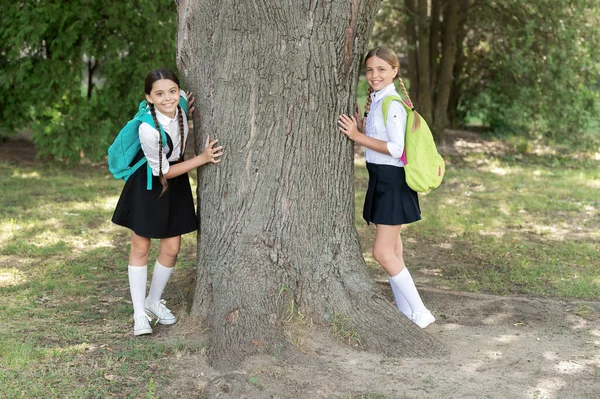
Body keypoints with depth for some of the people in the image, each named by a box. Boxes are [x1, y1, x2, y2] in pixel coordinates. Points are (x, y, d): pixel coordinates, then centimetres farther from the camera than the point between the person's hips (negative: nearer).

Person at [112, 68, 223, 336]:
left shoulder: (182, 102, -17)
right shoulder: (148, 130, -32)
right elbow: (163, 171, -21)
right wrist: (203, 158, -25)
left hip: (176, 184, 6)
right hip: (147, 184, -6)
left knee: (171, 248, 8)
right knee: (140, 247, 4)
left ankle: (153, 301, 29)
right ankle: (139, 313, 15)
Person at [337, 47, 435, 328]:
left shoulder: (392, 103, -16)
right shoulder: (375, 101, 14)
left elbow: (396, 148, -21)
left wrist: (358, 136, -19)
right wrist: (359, 126, 3)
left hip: (393, 181, -10)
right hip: (381, 180, 10)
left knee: (383, 252, -11)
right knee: (391, 250, 13)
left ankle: (419, 313, -3)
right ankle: (405, 312, 21)